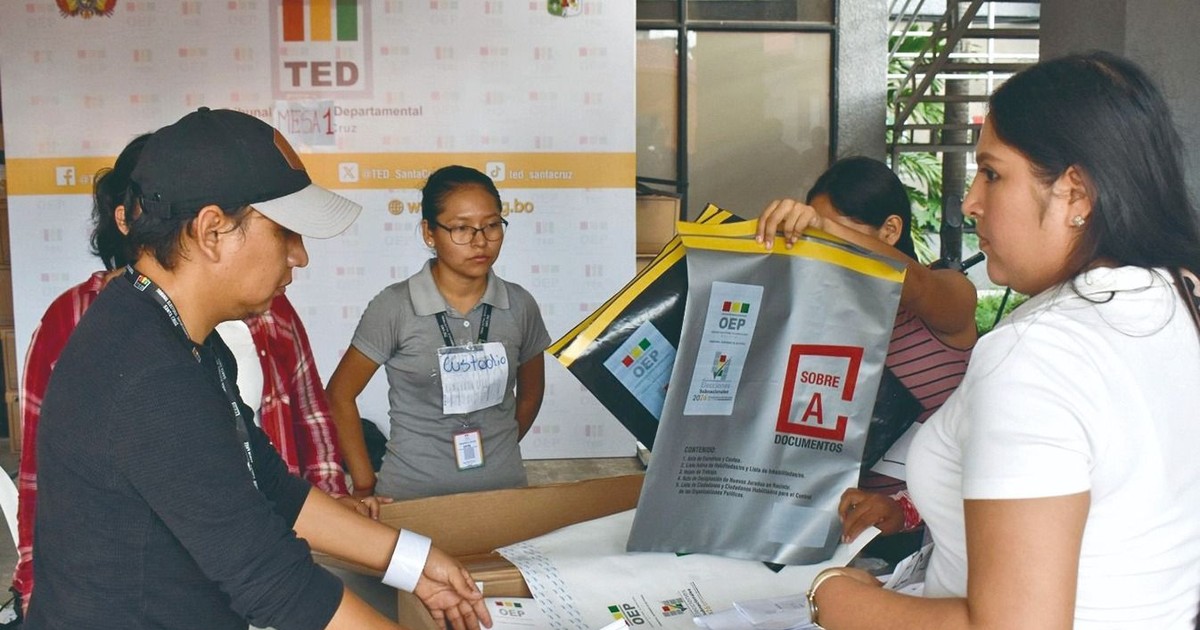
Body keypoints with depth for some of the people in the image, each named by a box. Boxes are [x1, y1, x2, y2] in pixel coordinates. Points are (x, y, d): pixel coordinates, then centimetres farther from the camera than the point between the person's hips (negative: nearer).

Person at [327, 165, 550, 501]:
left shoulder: (519, 305, -2)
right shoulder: (394, 307, -11)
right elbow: (340, 394, -3)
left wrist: (498, 455, 10)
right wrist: (364, 486, -3)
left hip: (503, 490, 3)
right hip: (413, 495, -3)